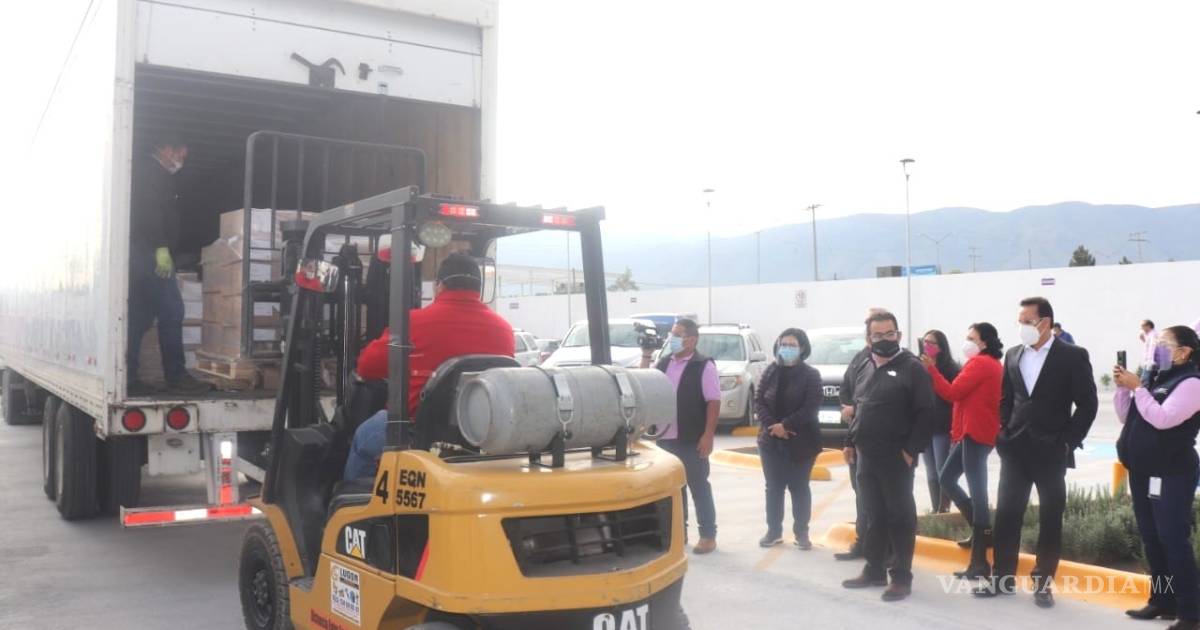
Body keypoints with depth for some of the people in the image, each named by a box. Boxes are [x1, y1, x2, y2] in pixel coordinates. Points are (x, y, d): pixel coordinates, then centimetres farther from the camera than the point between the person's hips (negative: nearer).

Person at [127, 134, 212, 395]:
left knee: (139, 317, 7)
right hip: (149, 252, -10)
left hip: (140, 253, 10)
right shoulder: (150, 169, -4)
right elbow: (149, 208, -18)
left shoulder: (146, 171, 27)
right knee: (171, 312, -10)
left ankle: (127, 379, 5)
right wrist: (161, 247, -24)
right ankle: (176, 377, -11)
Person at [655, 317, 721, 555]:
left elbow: (714, 402, -12)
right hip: (665, 438, 6)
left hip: (691, 440, -6)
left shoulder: (704, 366, -9)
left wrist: (708, 436, -16)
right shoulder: (663, 363, 10)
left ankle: (708, 535, 11)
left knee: (698, 487, 2)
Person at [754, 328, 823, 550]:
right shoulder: (770, 372, 6)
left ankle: (801, 532, 15)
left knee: (799, 487, 5)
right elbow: (759, 402, 1)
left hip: (801, 442, -3)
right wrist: (772, 426, -14)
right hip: (771, 441, 3)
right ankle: (774, 531, 18)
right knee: (774, 487, 9)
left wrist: (785, 425, -18)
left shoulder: (811, 375, -4)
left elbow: (810, 407, -12)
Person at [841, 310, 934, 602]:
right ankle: (874, 570, 25)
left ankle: (902, 576, 9)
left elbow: (925, 412, -13)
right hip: (866, 456, 7)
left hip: (896, 458, -6)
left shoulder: (912, 368, -8)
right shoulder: (865, 367, 13)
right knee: (874, 515, 14)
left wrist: (912, 450, -16)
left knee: (900, 516, 2)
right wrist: (852, 442, 13)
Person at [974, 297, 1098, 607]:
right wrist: (1004, 434, 5)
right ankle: (1003, 578, 15)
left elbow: (1087, 404, -6)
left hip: (1051, 451, -4)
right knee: (1006, 514, 5)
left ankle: (1043, 582, 15)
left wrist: (1067, 442, -10)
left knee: (1050, 519, 5)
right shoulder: (1013, 355, 8)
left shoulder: (1073, 356, -6)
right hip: (1015, 449, 4)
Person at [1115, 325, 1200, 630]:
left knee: (1173, 540, -8)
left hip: (1171, 474, -8)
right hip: (1143, 471, 8)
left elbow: (1162, 419, -23)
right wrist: (1122, 387, 0)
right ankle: (1162, 600, 22)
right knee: (1151, 539, 13)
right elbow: (1126, 417, 14)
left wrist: (1137, 387, -18)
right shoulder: (1156, 378, 13)